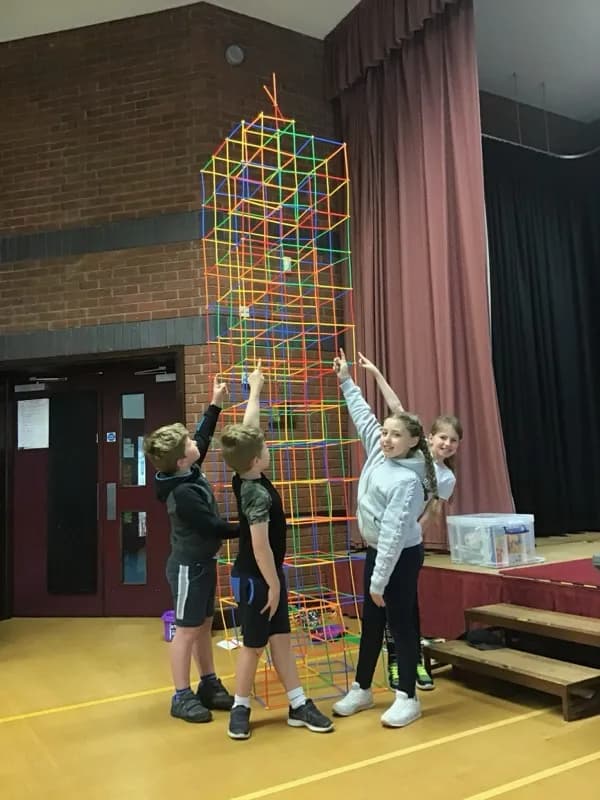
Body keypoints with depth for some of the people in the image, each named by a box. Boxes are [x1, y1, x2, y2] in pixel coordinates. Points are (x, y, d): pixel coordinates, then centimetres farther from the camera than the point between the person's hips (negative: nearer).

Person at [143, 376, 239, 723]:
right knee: (187, 630, 2)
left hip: (203, 562, 9)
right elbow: (213, 526, -23)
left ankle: (209, 685, 27)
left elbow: (204, 439, 15)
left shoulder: (189, 472, -1)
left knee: (204, 626, 16)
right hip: (189, 566, -9)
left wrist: (216, 405, 15)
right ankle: (182, 697, 14)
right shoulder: (182, 493, -27)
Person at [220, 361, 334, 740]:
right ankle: (240, 709, 22)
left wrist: (255, 389, 17)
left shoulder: (243, 477, -2)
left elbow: (248, 427, 9)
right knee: (254, 645, 5)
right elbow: (260, 547, -26)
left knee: (281, 639, 12)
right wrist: (273, 584, -17)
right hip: (256, 579, -9)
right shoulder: (258, 494, -26)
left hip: (263, 576, 9)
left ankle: (299, 705, 21)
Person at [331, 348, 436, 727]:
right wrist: (346, 381, 18)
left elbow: (394, 531, -26)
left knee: (400, 623, 3)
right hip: (376, 551, 8)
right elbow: (364, 416, 12)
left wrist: (379, 581, -25)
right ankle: (362, 689, 30)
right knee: (371, 622, 16)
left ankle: (407, 698, 19)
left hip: (402, 556, -8)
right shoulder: (379, 452, -3)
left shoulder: (406, 480, -25)